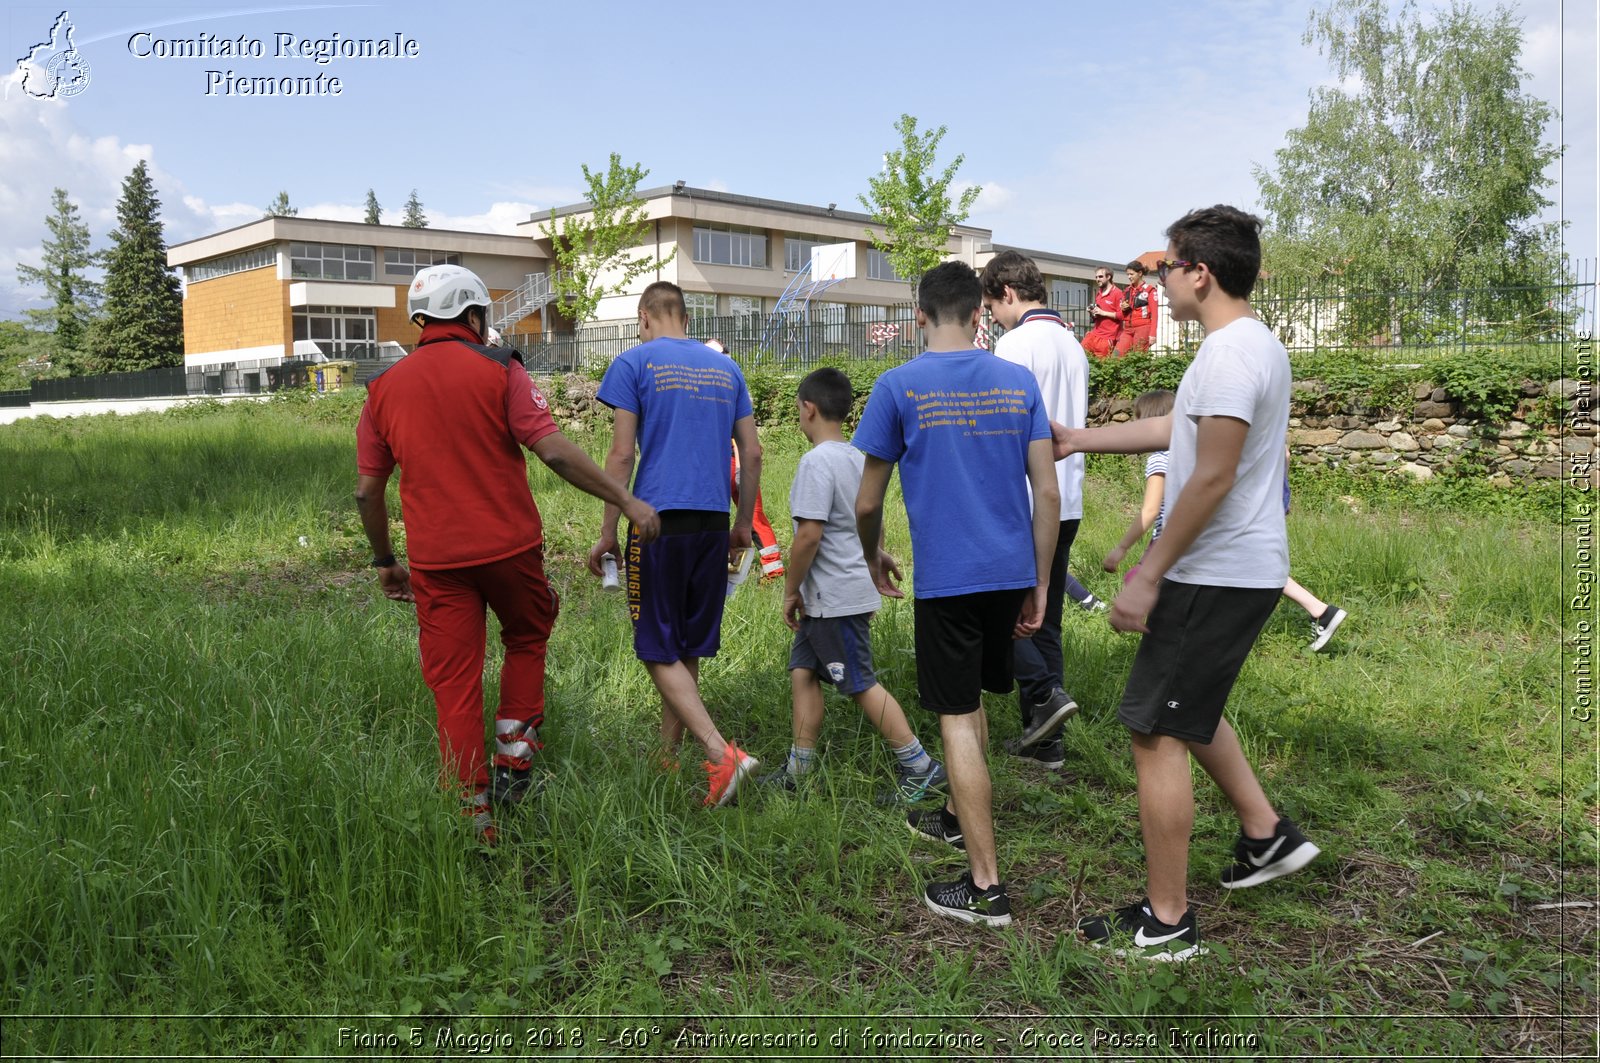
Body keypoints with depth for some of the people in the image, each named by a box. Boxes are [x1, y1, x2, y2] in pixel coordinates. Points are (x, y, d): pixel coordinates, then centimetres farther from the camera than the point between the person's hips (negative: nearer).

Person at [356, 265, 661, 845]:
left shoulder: (382, 388, 7)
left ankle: (474, 813, 12)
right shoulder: (499, 370, -4)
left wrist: (384, 561, 20)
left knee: (455, 687, 8)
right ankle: (515, 754, 18)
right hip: (509, 546, -2)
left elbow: (368, 490, 8)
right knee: (527, 638, 25)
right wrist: (625, 500, -9)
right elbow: (554, 451, -14)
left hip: (435, 560, 2)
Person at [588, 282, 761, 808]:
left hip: (659, 521, -5)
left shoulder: (635, 362, -1)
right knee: (688, 651, 14)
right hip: (713, 524, 5)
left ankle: (721, 754, -14)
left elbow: (622, 454, -7)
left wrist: (607, 532, -1)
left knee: (659, 651, 0)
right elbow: (752, 453, 12)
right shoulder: (726, 367, 14)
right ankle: (667, 756, 23)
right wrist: (743, 522, 22)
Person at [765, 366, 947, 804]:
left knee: (861, 685, -2)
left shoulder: (817, 461, -19)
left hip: (835, 598, -10)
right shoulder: (855, 457, 10)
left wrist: (790, 591, -13)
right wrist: (878, 557, 32)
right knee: (803, 672, 14)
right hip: (826, 599, 10)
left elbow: (809, 535, -23)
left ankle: (920, 767, 5)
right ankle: (800, 767, 22)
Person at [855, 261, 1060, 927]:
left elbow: (867, 503, -1)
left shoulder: (899, 386, -6)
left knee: (957, 718, 0)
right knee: (969, 700, 23)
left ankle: (985, 886, 3)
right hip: (1011, 572, 5)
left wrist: (872, 558, 19)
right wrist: (1039, 585, 9)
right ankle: (958, 817, 42)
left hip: (946, 578, -5)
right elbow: (1048, 493, 2)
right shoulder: (1018, 382, 4)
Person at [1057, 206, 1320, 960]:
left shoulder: (1228, 353, -20)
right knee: (1187, 711, 27)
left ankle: (1165, 922, 7)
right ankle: (1266, 835, 33)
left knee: (1156, 731, -3)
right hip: (1244, 570, 11)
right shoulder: (1256, 343, 14)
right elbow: (1175, 429, 23)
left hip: (1215, 578, -11)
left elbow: (1213, 478, -24)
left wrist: (1147, 576, -20)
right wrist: (1080, 439, 26)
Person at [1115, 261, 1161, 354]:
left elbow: (1154, 314, -6)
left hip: (1143, 328, -6)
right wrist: (1122, 308, 2)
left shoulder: (1149, 290, -1)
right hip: (1127, 329, 6)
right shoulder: (1127, 291, 18)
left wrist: (1152, 334, -13)